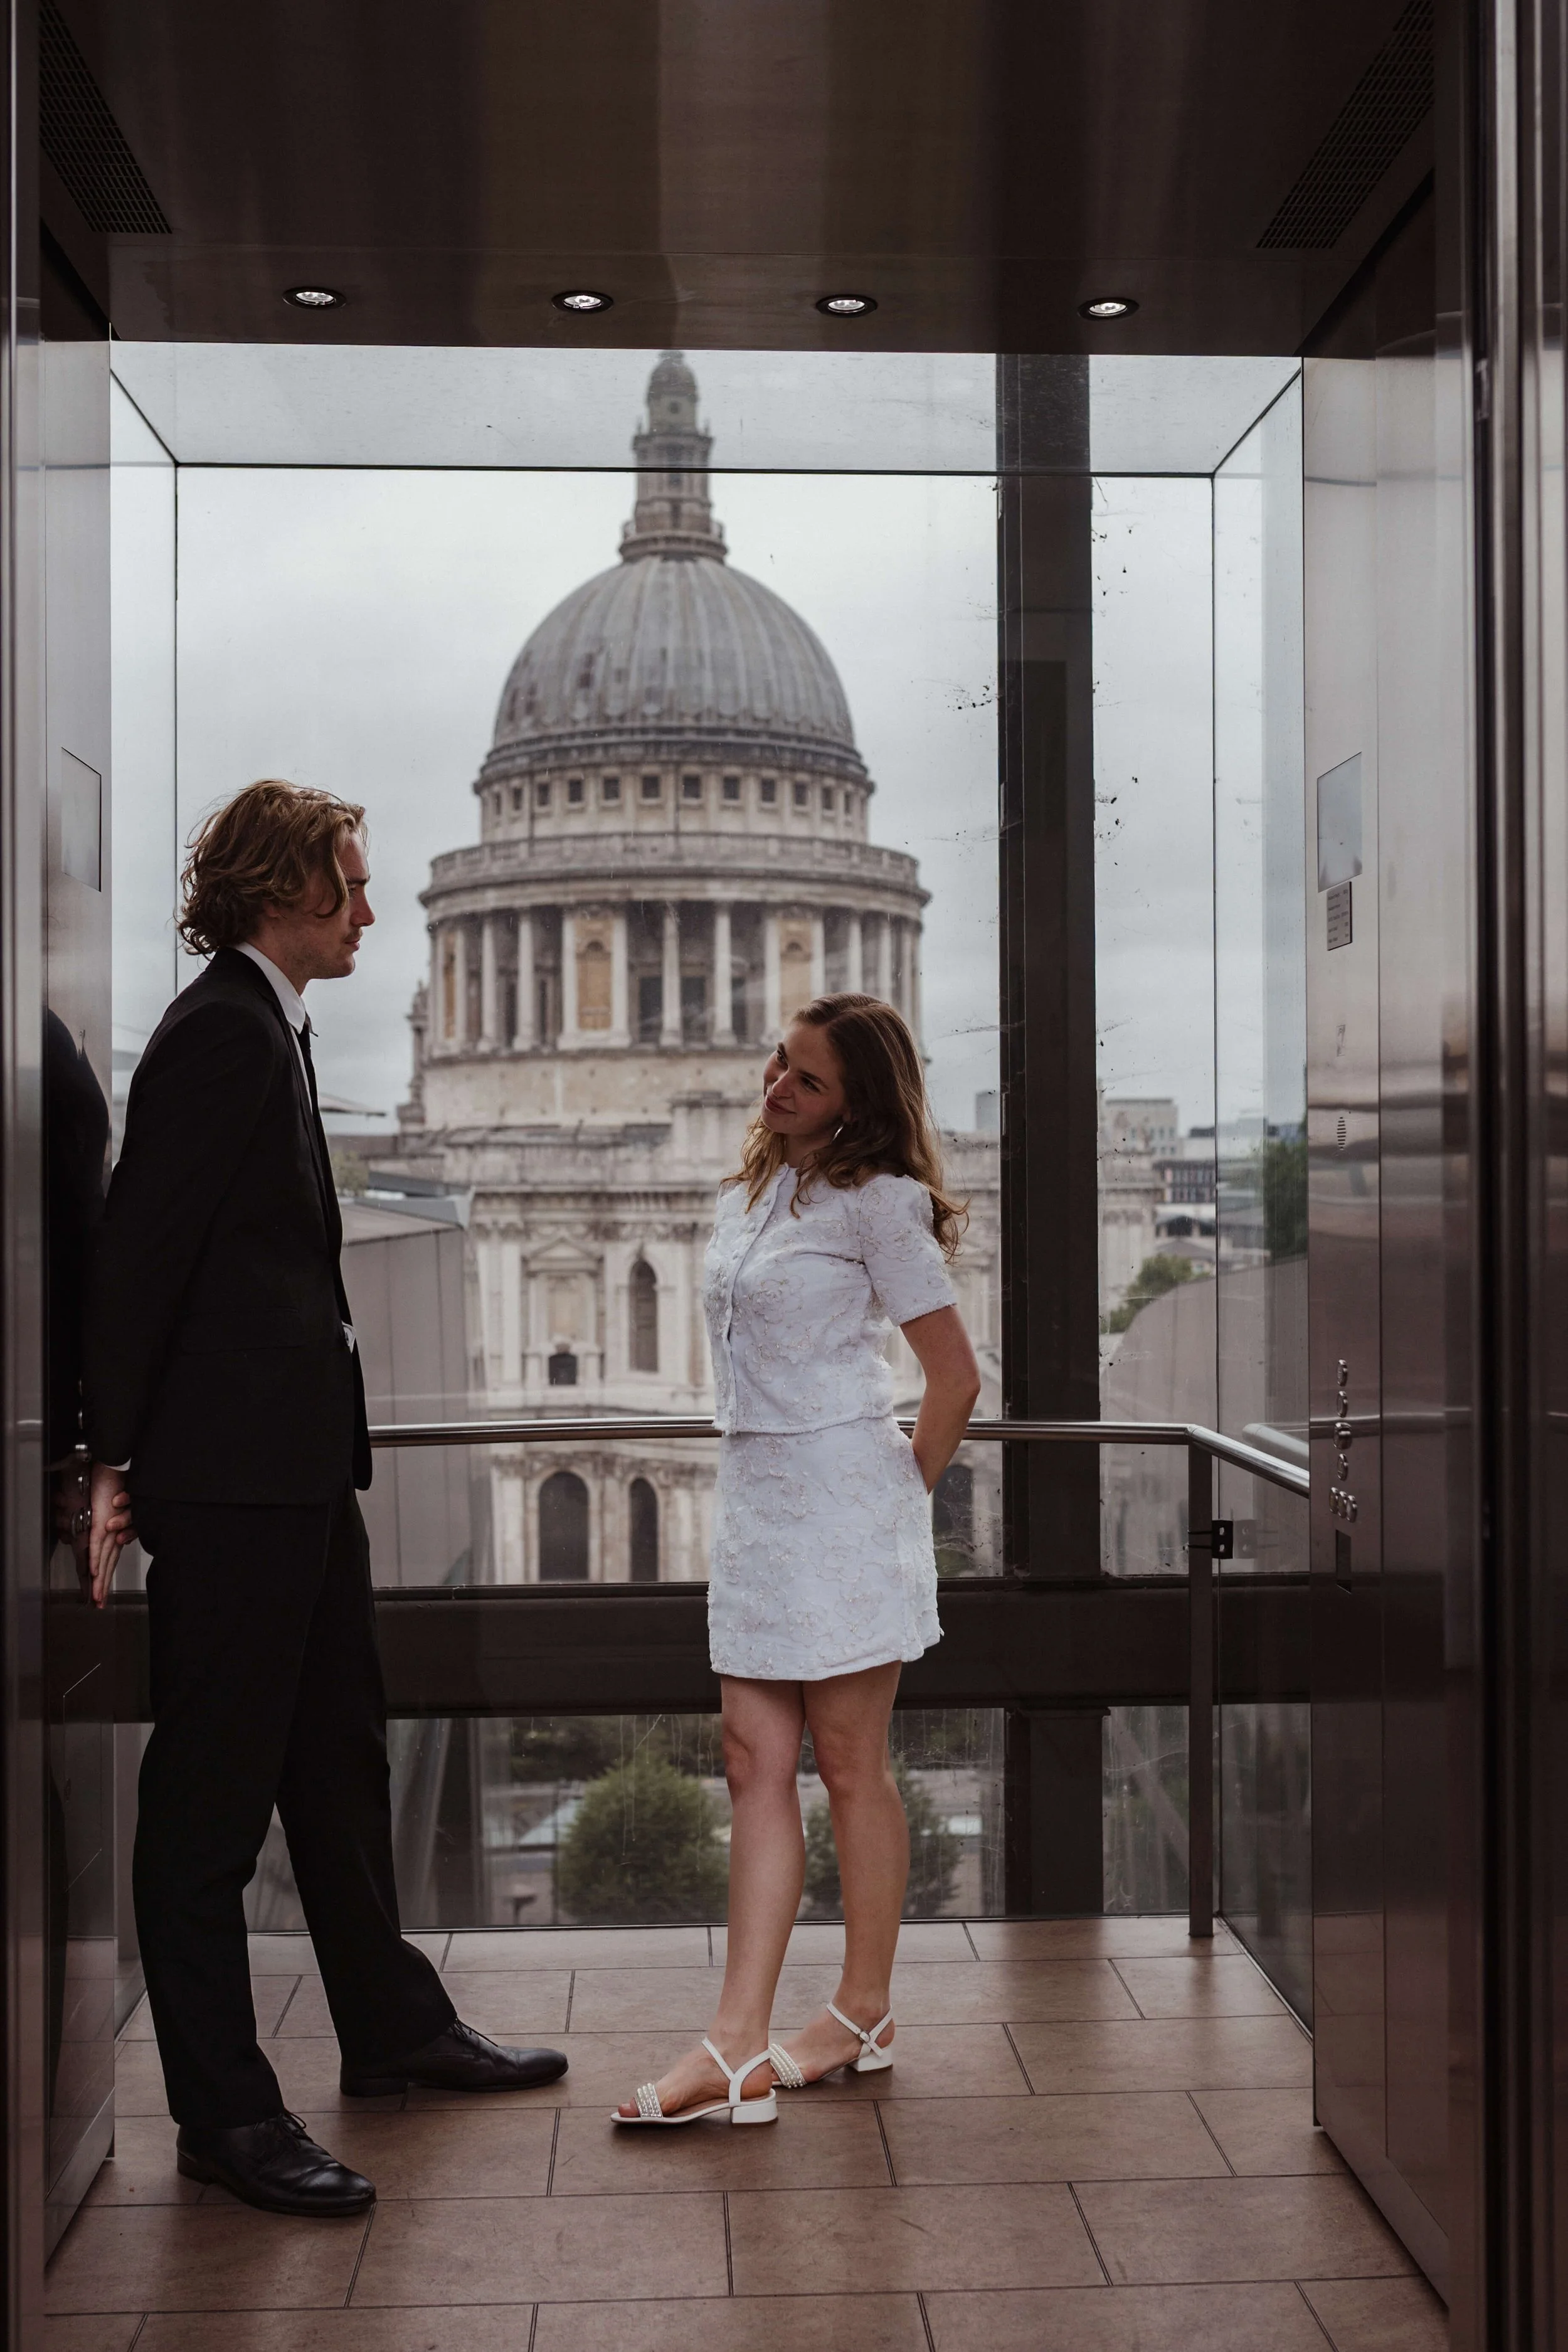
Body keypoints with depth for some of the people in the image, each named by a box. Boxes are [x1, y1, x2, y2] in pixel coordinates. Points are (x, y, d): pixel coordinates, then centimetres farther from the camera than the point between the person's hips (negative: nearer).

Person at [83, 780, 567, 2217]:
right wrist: (118, 1458, -16)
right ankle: (225, 2112, 8)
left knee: (340, 1758, 19)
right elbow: (139, 1248, -18)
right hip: (232, 1470, -10)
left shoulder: (267, 1033, 16)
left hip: (298, 1468, 10)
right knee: (212, 1793, -1)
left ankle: (393, 2029, 34)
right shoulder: (222, 1031, -14)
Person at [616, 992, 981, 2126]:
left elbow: (956, 1377, -7)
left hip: (843, 1499, -7)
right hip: (754, 1494, 7)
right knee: (758, 1764, 2)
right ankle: (740, 2049, 2)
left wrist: (903, 1497, 0)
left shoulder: (875, 1204, -8)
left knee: (852, 1766, 3)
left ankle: (865, 2015, 18)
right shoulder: (747, 1195, 14)